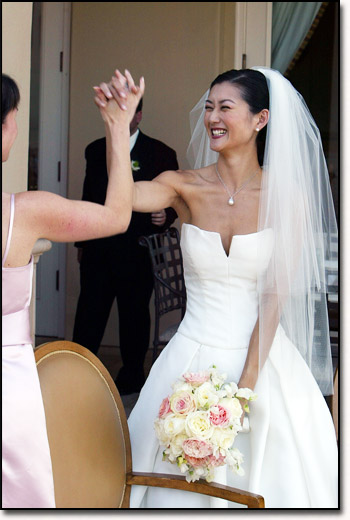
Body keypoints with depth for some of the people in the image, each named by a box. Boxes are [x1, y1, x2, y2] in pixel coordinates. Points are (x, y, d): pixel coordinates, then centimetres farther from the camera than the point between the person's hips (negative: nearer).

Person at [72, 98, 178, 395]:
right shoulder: (95, 151, 14)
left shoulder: (160, 153, 2)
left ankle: (132, 376, 20)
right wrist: (82, 241, 17)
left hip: (137, 251, -3)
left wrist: (166, 216, -20)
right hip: (97, 249, 3)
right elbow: (88, 198, 17)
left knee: (134, 314, 7)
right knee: (89, 313, 2)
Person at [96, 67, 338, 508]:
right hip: (192, 357, 1)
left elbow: (275, 297, -8)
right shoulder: (185, 187, -3)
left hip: (262, 359, -1)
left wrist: (245, 383, -13)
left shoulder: (288, 197, -6)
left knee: (266, 475, 10)